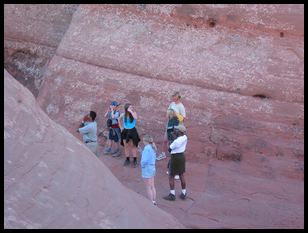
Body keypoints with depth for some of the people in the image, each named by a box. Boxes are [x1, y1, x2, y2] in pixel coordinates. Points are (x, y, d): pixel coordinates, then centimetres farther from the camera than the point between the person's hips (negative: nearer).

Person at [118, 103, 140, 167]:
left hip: (132, 131, -3)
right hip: (125, 132, 3)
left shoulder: (134, 113, -11)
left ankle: (135, 160, 8)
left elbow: (136, 118, -35)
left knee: (133, 146, 3)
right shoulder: (123, 115, -5)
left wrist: (131, 111, -30)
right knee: (126, 146, 11)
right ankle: (127, 159, 24)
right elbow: (119, 121, 16)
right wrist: (121, 128, 9)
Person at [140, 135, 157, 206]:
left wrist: (142, 164, -5)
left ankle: (151, 202, 7)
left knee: (148, 188, 1)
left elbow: (144, 160, -25)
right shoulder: (152, 148, 5)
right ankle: (154, 201, 24)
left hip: (147, 169, -9)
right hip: (152, 168, 9)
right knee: (152, 186, 17)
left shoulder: (147, 148, -21)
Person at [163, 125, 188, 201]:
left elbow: (169, 149, -12)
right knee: (182, 175, 16)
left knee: (171, 176, 5)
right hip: (182, 156, 8)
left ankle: (172, 195, 9)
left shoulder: (176, 141, -26)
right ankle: (183, 194, 23)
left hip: (175, 158, -8)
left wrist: (170, 144, 6)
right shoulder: (185, 138, -3)